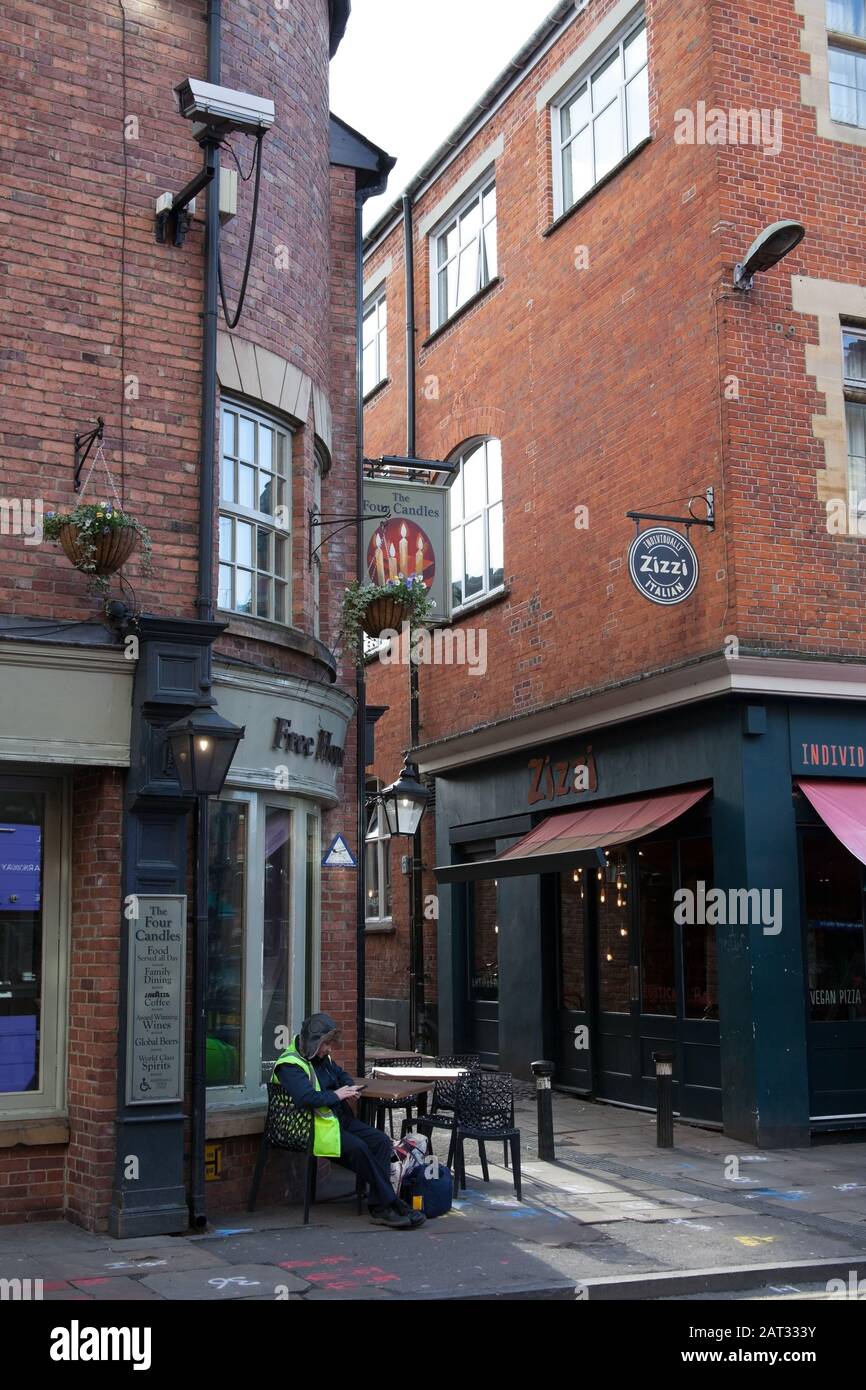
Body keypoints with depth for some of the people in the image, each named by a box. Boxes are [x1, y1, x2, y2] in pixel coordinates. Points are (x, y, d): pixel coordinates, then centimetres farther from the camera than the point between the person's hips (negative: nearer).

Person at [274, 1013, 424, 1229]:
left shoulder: (322, 1058, 17)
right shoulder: (290, 1065, -13)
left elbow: (341, 1074, 35)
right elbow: (306, 1097, -28)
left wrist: (350, 1088, 11)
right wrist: (336, 1095, -15)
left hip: (340, 1120, 9)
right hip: (317, 1128, -9)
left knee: (381, 1141, -10)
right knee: (358, 1148, -29)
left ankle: (379, 1207, -15)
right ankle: (389, 1205, -18)